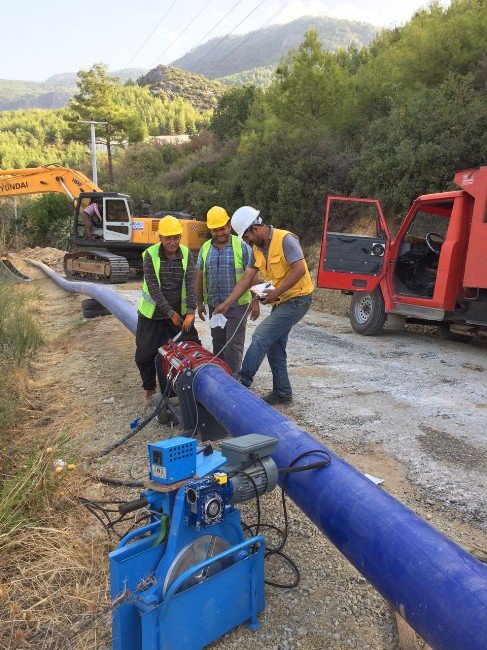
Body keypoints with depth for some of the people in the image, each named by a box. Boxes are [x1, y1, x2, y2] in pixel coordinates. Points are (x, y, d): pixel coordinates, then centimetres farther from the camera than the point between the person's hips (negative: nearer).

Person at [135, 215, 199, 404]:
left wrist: (190, 312, -23)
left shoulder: (186, 254, -5)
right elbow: (153, 288, -18)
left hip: (179, 312, 2)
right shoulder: (150, 255, -14)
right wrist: (171, 313, -18)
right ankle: (150, 389, 25)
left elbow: (191, 284, -12)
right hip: (152, 314, -2)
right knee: (145, 355, 2)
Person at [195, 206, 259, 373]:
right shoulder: (205, 248, 7)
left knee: (234, 345, -3)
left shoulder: (242, 246, -6)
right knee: (218, 343, 15)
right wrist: (200, 303, 11)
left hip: (237, 306, -5)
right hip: (214, 306, 5)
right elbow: (199, 277, 12)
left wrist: (255, 301, -10)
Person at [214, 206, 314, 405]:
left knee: (261, 335, -15)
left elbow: (300, 270, -24)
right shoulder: (257, 249, 7)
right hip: (281, 302, 9)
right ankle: (282, 392, 23)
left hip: (297, 299, -9)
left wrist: (276, 292, -22)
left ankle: (242, 380, -4)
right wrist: (226, 304, -1)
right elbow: (246, 279, 5)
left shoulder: (285, 239, -17)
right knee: (274, 347, 12)